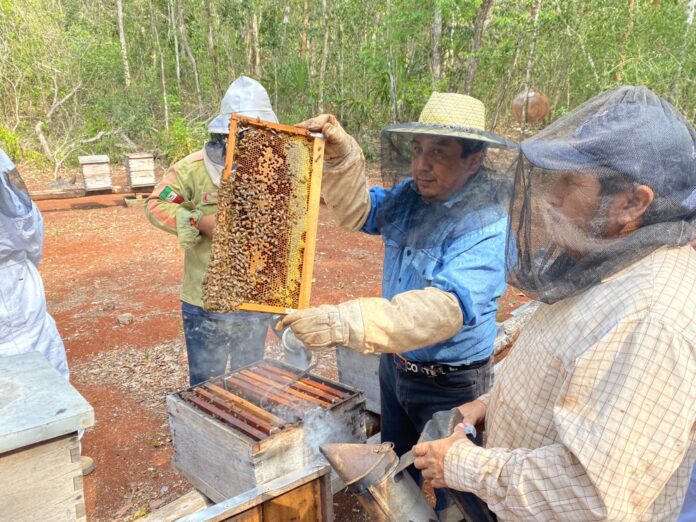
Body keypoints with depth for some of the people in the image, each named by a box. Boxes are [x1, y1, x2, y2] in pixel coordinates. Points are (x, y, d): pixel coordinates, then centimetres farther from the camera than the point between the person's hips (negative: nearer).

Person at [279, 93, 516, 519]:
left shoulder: (486, 228, -28)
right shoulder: (411, 196, -5)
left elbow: (443, 308, -41)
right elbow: (359, 210, 5)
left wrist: (345, 323, -51)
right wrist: (342, 154, -13)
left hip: (450, 387, -7)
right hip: (396, 364, 7)